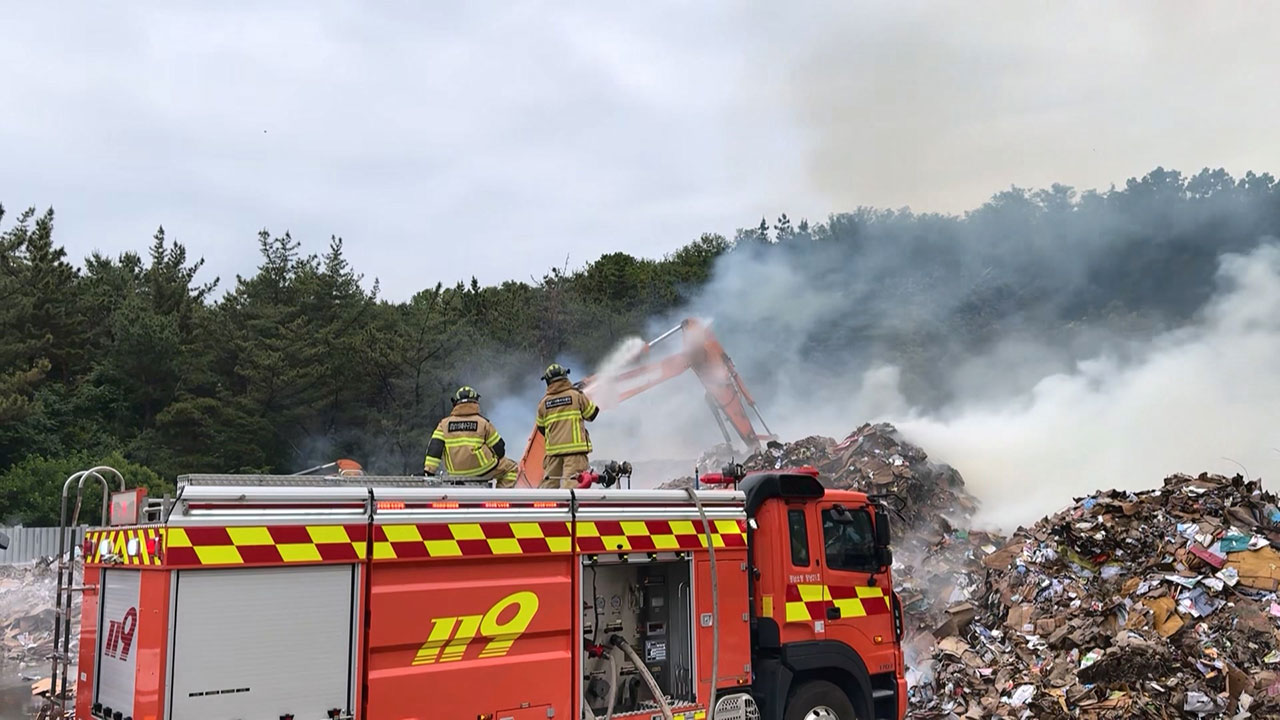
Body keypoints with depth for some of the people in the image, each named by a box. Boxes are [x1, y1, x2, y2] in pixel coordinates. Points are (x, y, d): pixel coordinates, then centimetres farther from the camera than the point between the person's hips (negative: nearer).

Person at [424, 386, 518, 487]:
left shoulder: (444, 423, 3)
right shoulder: (483, 422, -4)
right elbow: (498, 447, 2)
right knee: (510, 467, 17)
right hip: (481, 470, -4)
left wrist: (429, 470, -7)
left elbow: (435, 447, -6)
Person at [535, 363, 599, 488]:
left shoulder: (544, 402, 7)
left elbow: (541, 428, 15)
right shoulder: (576, 394, -3)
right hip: (575, 446, -4)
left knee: (550, 480, 14)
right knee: (572, 479, -9)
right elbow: (592, 414, 5)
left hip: (553, 448, 4)